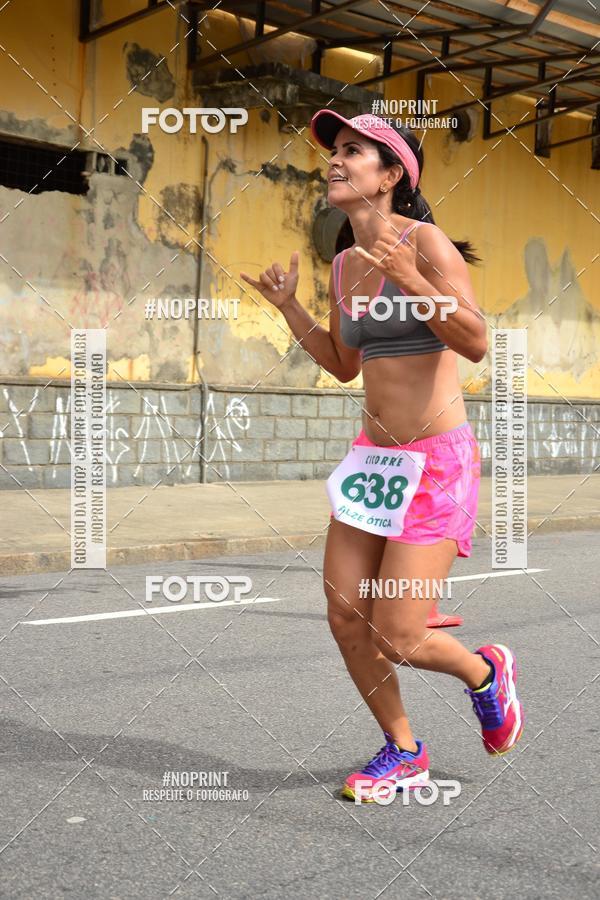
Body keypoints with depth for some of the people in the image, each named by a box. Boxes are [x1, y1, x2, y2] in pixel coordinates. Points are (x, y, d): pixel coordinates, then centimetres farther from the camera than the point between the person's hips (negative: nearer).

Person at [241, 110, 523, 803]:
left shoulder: (424, 242, -11)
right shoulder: (344, 263, 11)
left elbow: (476, 344, -18)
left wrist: (411, 281, -29)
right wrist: (287, 305, 12)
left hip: (436, 460, -7)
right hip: (372, 456, 7)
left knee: (398, 638, -7)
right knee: (345, 619, 4)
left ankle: (485, 673, 27)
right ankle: (403, 752, 25)